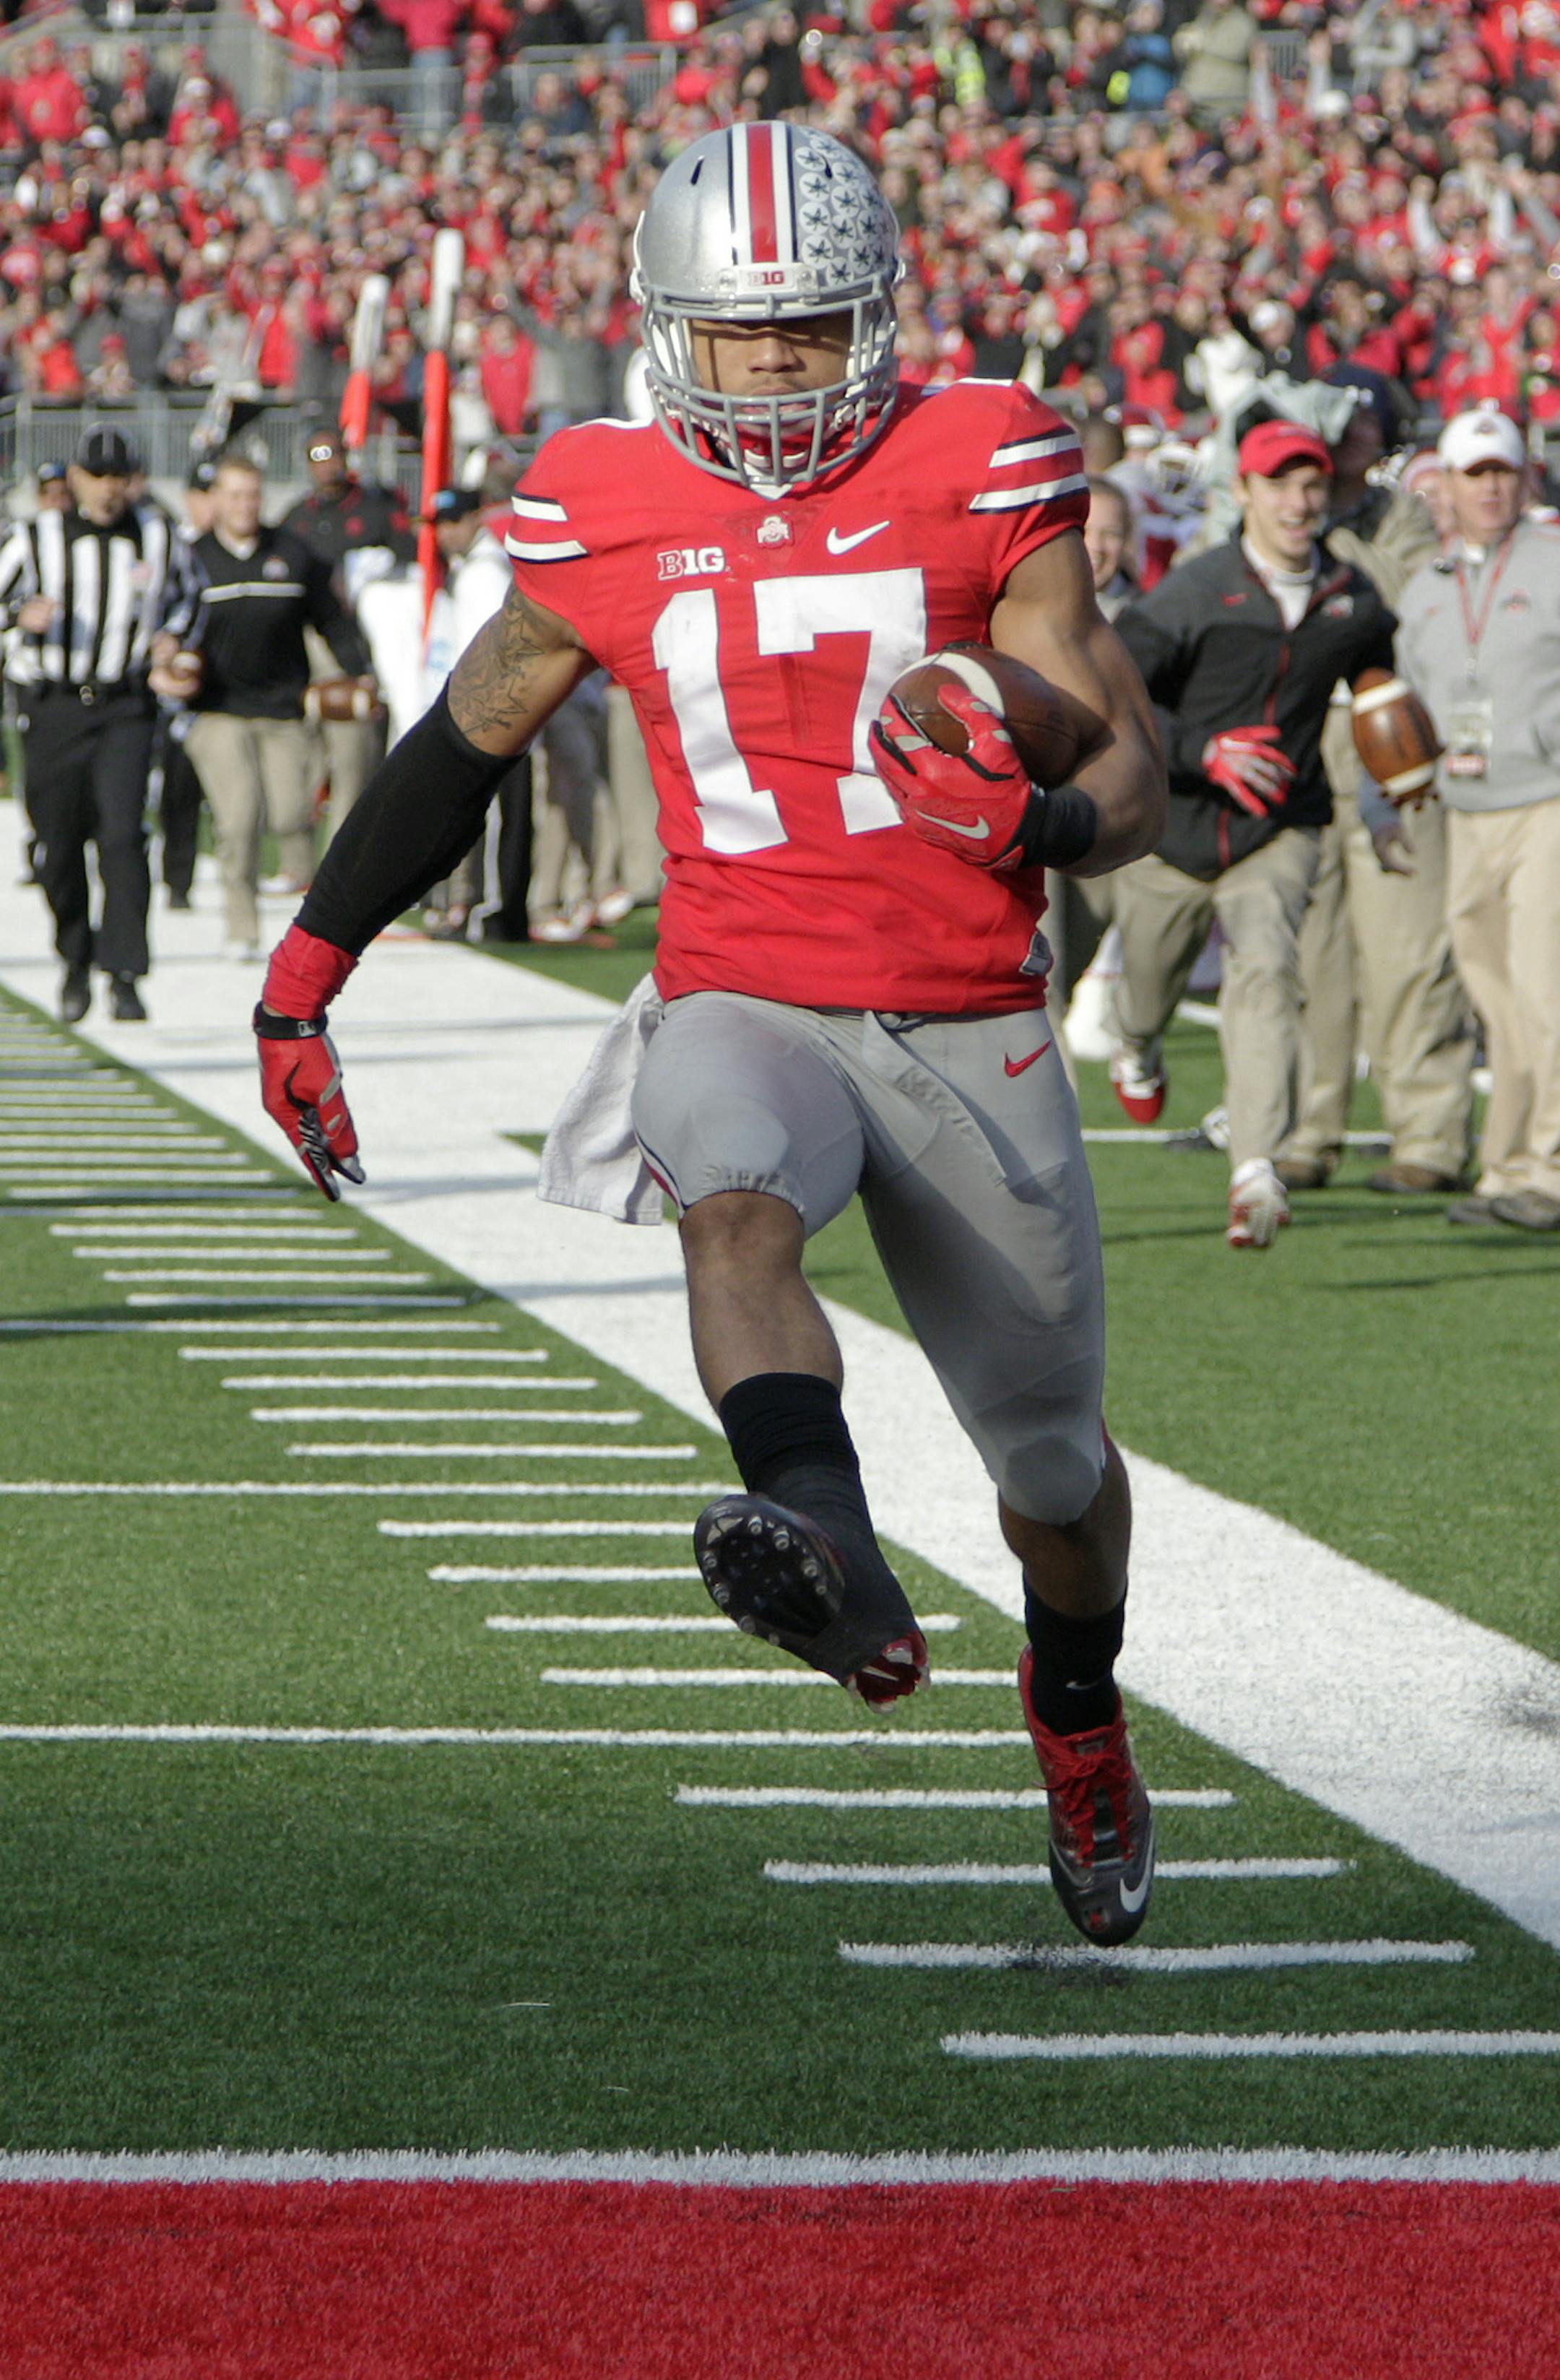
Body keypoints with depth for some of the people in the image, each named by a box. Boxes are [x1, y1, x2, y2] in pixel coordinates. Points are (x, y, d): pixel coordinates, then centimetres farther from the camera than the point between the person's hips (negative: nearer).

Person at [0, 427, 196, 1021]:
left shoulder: (158, 537, 7)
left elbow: (181, 594, 24)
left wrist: (170, 636, 4)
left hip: (126, 709, 0)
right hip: (52, 709, 0)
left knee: (121, 834, -16)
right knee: (57, 843, 4)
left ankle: (124, 973, -16)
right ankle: (76, 961, 27)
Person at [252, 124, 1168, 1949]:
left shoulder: (981, 479, -3)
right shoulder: (607, 518, 1)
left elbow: (1131, 779, -3)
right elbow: (467, 738, 17)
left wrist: (1045, 821, -27)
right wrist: (307, 969, 18)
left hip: (971, 1028, 1)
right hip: (741, 1007, -1)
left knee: (1053, 1460, 13)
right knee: (737, 1203, -38)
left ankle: (1080, 1724, 45)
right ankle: (836, 1562, -61)